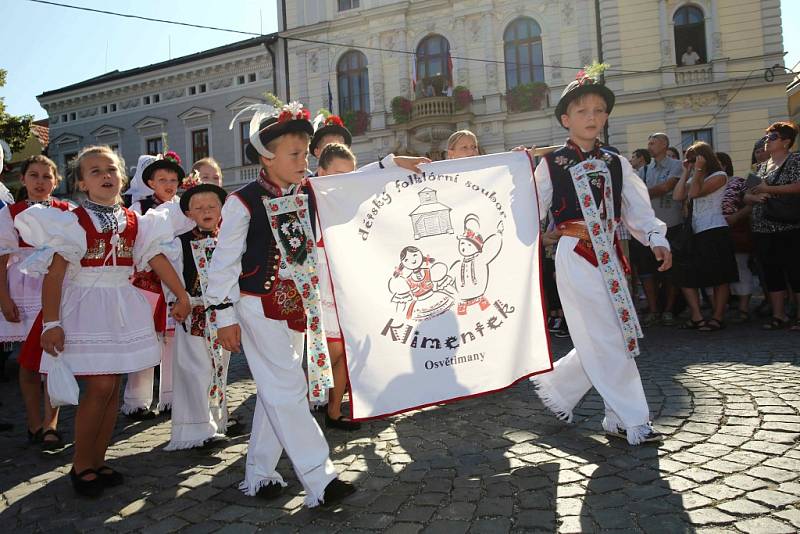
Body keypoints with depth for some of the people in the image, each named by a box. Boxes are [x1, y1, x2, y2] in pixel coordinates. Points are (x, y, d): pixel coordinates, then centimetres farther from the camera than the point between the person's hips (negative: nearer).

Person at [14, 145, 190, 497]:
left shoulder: (134, 223, 7)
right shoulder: (72, 221, -7)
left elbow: (157, 259, 8)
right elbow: (54, 274, -13)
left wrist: (181, 296, 7)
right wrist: (51, 323, -18)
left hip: (123, 309, 5)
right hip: (86, 308, -5)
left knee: (112, 388, 7)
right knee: (100, 387, -9)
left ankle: (98, 461, 21)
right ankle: (80, 465, 9)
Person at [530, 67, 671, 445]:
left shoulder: (615, 164, 11)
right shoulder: (551, 165, -2)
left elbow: (637, 207, 9)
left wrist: (656, 239, -5)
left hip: (608, 255, 6)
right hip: (574, 256, -6)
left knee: (599, 342, 8)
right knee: (606, 339, -3)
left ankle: (555, 387, 30)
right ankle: (630, 420, 9)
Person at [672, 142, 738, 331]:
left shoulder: (719, 176, -2)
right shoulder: (693, 179, 19)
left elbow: (695, 193, -16)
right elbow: (677, 196, 1)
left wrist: (698, 170, -8)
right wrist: (686, 172, 6)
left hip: (715, 231, -8)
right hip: (696, 234, 8)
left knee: (720, 278, -4)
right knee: (686, 275, 1)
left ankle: (717, 318, 0)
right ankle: (696, 317, 3)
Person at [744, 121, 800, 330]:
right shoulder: (761, 167, 17)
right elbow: (747, 196, 15)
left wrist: (768, 189, -16)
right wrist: (756, 197, -7)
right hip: (762, 230, 6)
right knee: (771, 274, 8)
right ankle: (779, 315, 15)